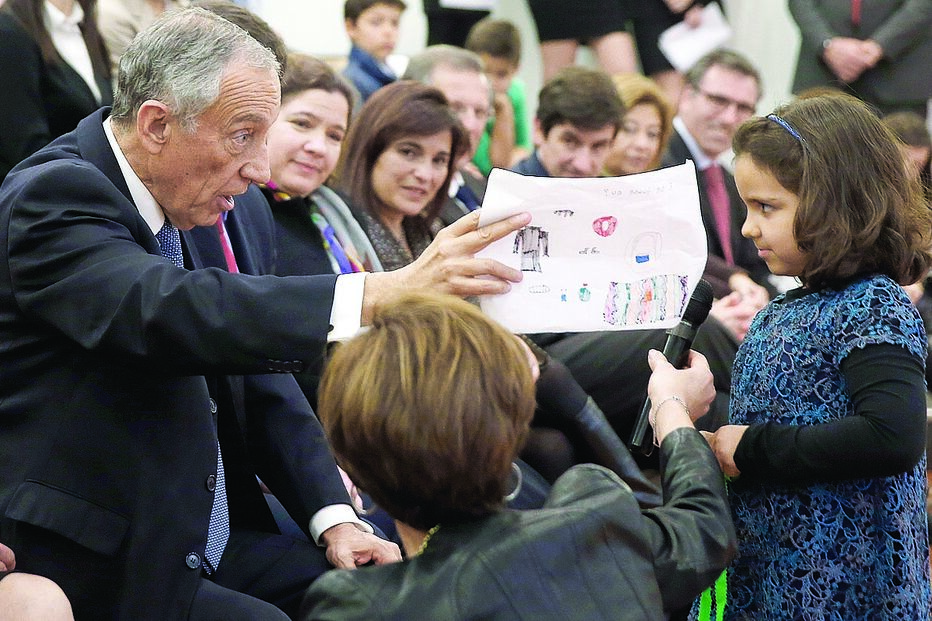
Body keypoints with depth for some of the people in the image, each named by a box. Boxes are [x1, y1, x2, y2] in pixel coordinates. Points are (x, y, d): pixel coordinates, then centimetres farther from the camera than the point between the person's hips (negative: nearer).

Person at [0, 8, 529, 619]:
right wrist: (382, 294, -42)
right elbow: (165, 313, -35)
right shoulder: (54, 196, -16)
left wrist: (334, 517, -1)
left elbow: (255, 388, 14)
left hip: (205, 546, 8)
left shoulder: (177, 209, 10)